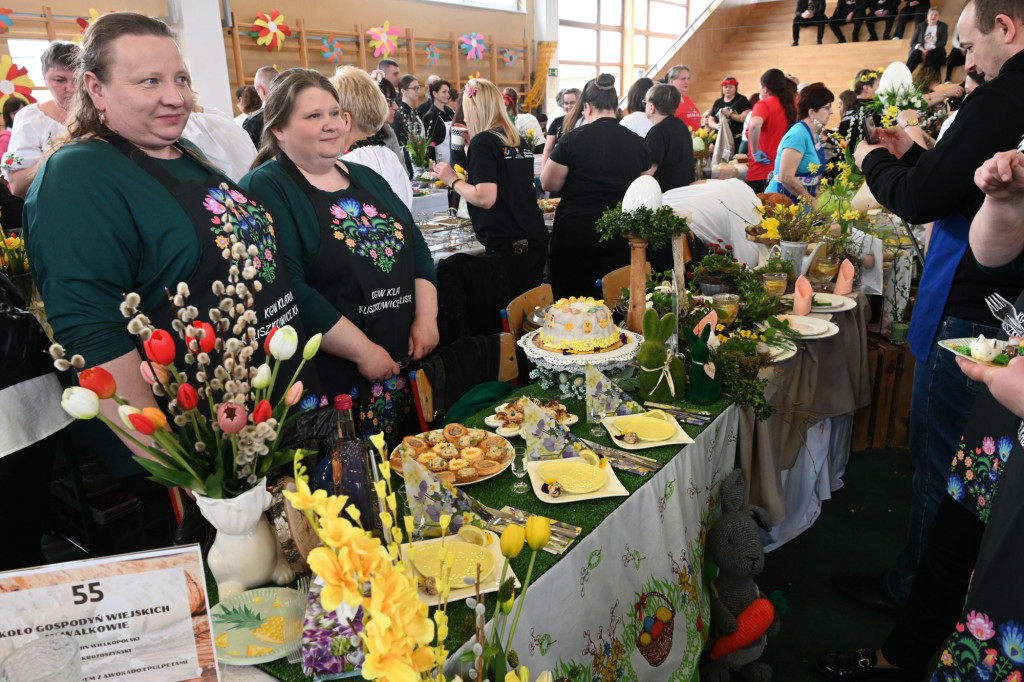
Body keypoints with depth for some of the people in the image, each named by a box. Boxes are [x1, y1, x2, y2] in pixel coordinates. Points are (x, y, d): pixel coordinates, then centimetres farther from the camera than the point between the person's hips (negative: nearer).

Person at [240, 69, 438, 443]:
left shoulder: (367, 179, 15)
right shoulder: (265, 190, -9)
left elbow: (416, 247, 14)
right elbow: (287, 292, -20)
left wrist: (426, 317, -1)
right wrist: (362, 351, -19)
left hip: (404, 365, 7)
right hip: (333, 381, -6)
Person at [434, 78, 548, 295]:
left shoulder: (483, 141, -10)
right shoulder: (520, 140, 11)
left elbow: (485, 198, -19)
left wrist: (454, 181, -3)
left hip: (505, 245, -7)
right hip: (535, 241, 8)